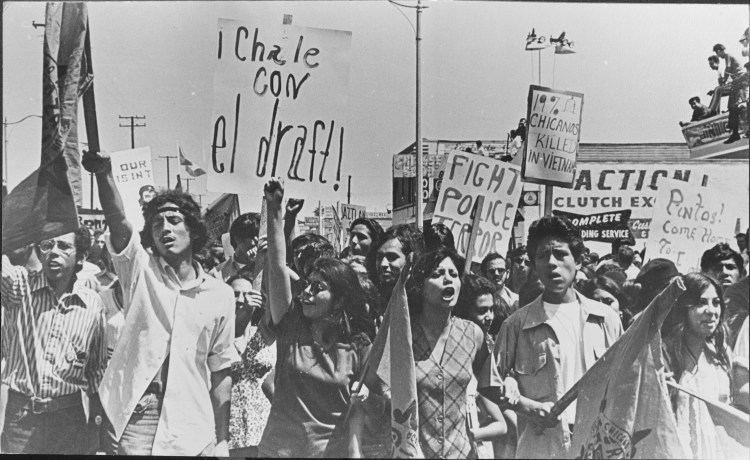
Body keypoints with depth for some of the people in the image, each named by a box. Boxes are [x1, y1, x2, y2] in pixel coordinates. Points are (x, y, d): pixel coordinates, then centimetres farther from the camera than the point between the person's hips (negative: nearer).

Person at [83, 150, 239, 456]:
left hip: (194, 432, 1)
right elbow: (117, 218, -18)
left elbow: (220, 374, 7)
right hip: (133, 420, -1)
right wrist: (104, 173, -36)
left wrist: (222, 440, 5)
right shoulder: (140, 270, 1)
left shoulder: (220, 296, 4)